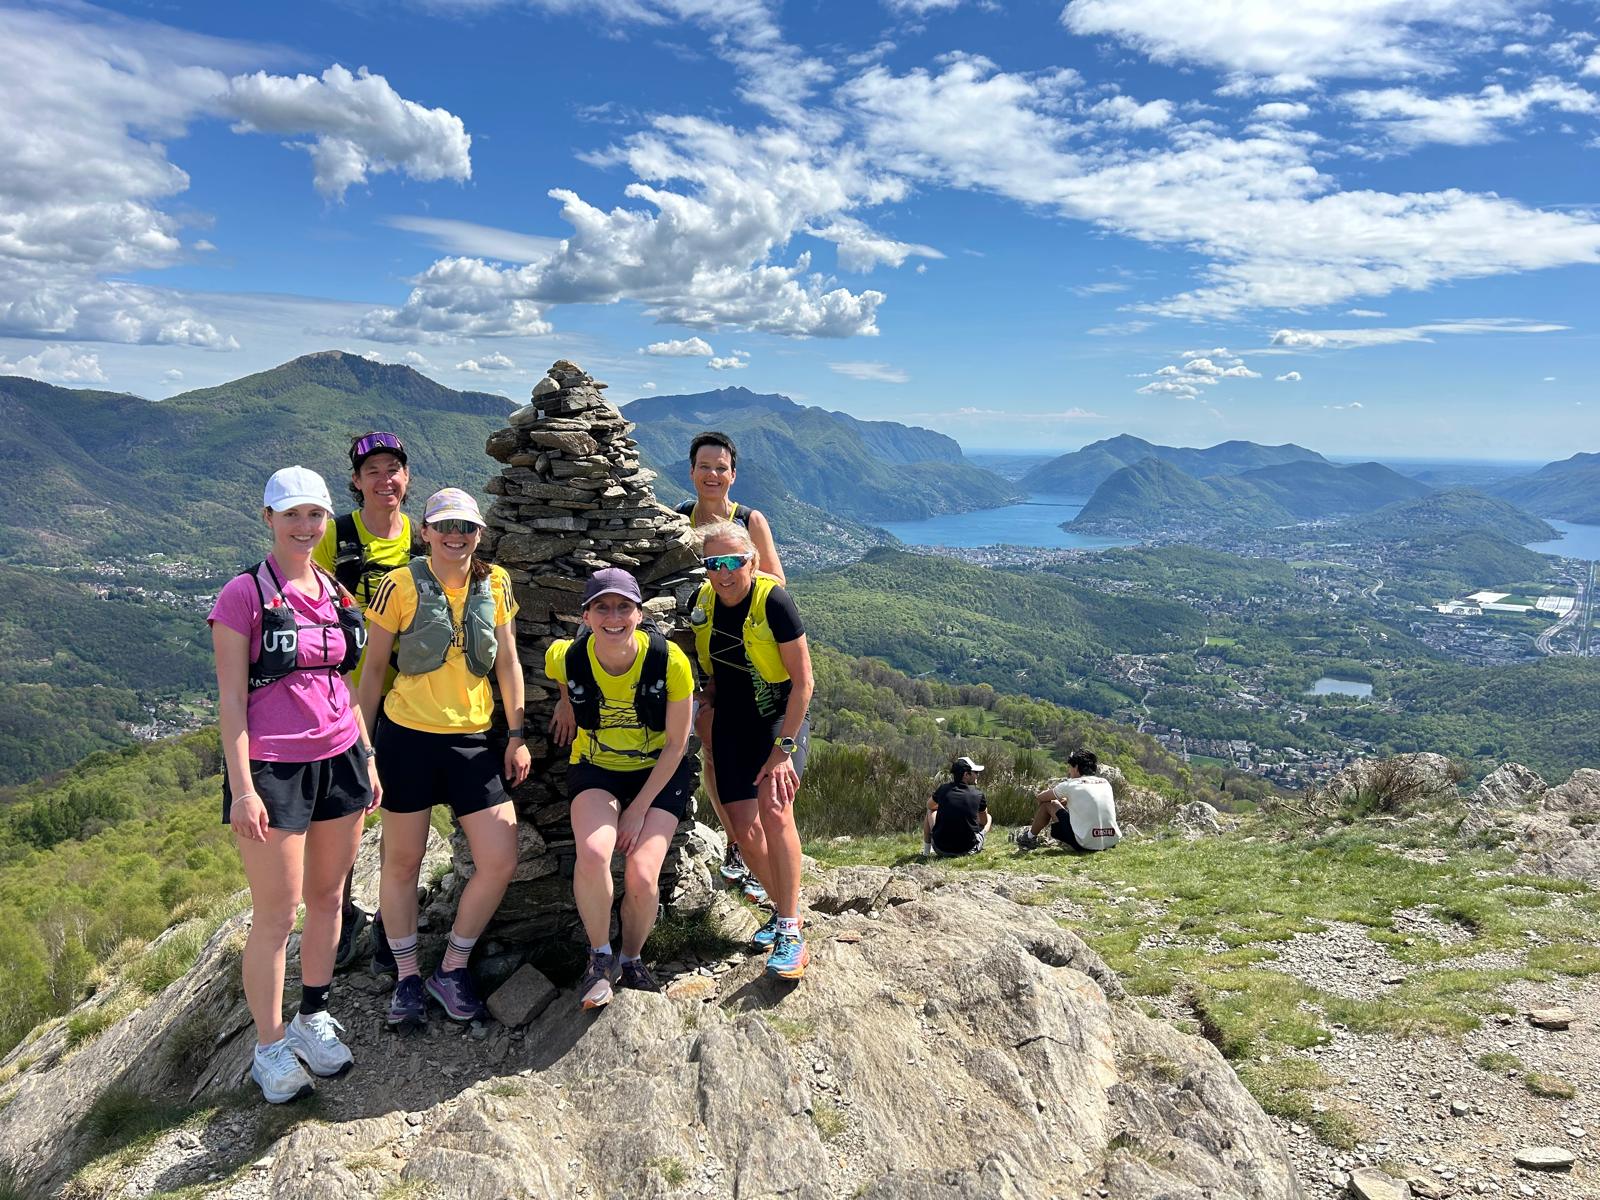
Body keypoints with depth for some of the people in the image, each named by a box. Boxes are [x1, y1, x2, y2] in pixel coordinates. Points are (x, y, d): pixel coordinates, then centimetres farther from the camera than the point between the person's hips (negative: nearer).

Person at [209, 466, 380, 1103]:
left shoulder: (336, 594, 9)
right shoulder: (244, 594, -8)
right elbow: (231, 698, -10)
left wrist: (366, 758, 15)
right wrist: (242, 787, -14)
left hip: (339, 759, 6)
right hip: (272, 768, -6)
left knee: (327, 897, 15)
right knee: (276, 916, 2)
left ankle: (314, 1019, 31)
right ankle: (270, 1049, 18)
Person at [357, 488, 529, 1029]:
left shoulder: (495, 583, 3)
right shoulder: (400, 585, -7)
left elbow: (507, 663, 8)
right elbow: (373, 667, 0)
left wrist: (517, 735, 4)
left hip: (472, 740, 3)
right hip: (408, 738, -3)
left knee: (500, 861, -1)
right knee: (402, 861, 9)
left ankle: (452, 968, 19)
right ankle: (407, 976, 29)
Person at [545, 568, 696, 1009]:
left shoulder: (670, 661, -23)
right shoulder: (567, 658, -18)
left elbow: (676, 744, -13)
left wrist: (640, 808, -13)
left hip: (660, 773, -1)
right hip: (596, 770, 1)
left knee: (643, 877, -19)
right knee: (593, 853, -29)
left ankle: (631, 962, 14)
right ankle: (600, 957, -2)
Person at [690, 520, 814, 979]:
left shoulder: (773, 601, -21)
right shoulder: (704, 600, -4)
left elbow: (803, 681, -19)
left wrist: (783, 748, -22)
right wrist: (710, 689, 0)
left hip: (781, 717, -5)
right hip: (732, 723, 5)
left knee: (773, 808, -26)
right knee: (744, 830, 1)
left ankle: (791, 932, -18)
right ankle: (781, 907, 26)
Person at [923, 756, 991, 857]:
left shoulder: (944, 789, -2)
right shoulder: (978, 794, -5)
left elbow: (930, 806, 19)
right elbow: (984, 821, 11)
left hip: (941, 850, 1)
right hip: (968, 850, -1)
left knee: (931, 812, 29)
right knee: (989, 817, 25)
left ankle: (926, 851, 32)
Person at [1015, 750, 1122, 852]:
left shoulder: (1071, 784, -4)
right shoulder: (1105, 783, 11)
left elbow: (1039, 798, 10)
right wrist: (1067, 800, 38)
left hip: (1086, 844, -6)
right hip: (1112, 842, 6)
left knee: (1048, 804, 11)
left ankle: (1030, 838, 28)